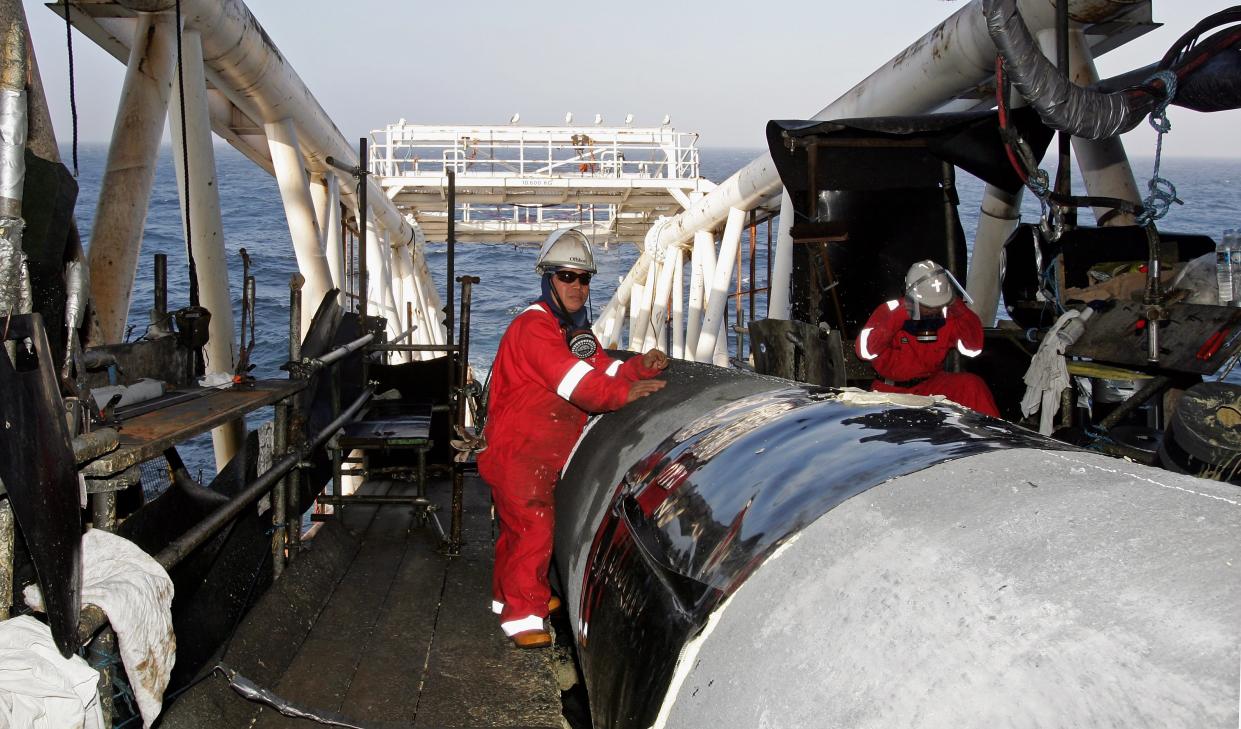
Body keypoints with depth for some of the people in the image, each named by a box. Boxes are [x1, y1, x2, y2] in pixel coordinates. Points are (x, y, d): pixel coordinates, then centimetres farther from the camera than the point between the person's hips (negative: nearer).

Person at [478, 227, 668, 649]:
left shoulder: (575, 329, 14)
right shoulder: (533, 327, -19)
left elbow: (606, 371, 4)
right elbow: (577, 383, -29)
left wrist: (641, 366, -14)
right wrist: (625, 392, -37)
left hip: (545, 453, 9)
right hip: (515, 451, -9)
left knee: (519, 525, 21)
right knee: (533, 528, -14)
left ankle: (508, 594, 36)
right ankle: (521, 614, -5)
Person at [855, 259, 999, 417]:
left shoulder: (947, 314, -3)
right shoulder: (889, 310, -13)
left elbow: (973, 348, -11)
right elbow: (865, 351, -26)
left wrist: (958, 308, -18)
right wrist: (899, 316, -30)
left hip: (932, 384, 2)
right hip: (891, 390, -2)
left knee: (972, 385, -21)